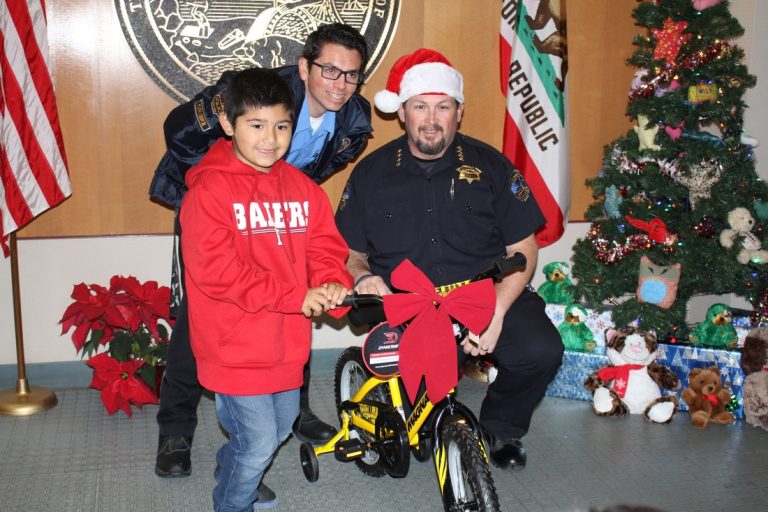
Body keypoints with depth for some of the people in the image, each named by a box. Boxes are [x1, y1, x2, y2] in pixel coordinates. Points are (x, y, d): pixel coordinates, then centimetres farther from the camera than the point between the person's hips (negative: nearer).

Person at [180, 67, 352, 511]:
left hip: (286, 343, 7)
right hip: (236, 346, -6)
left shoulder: (302, 188, 5)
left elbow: (326, 247, 5)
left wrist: (332, 285, -19)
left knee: (281, 427, 24)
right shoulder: (209, 190, -14)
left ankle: (232, 471, 52)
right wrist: (296, 297, -25)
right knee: (259, 443, -1)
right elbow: (214, 269, -22)